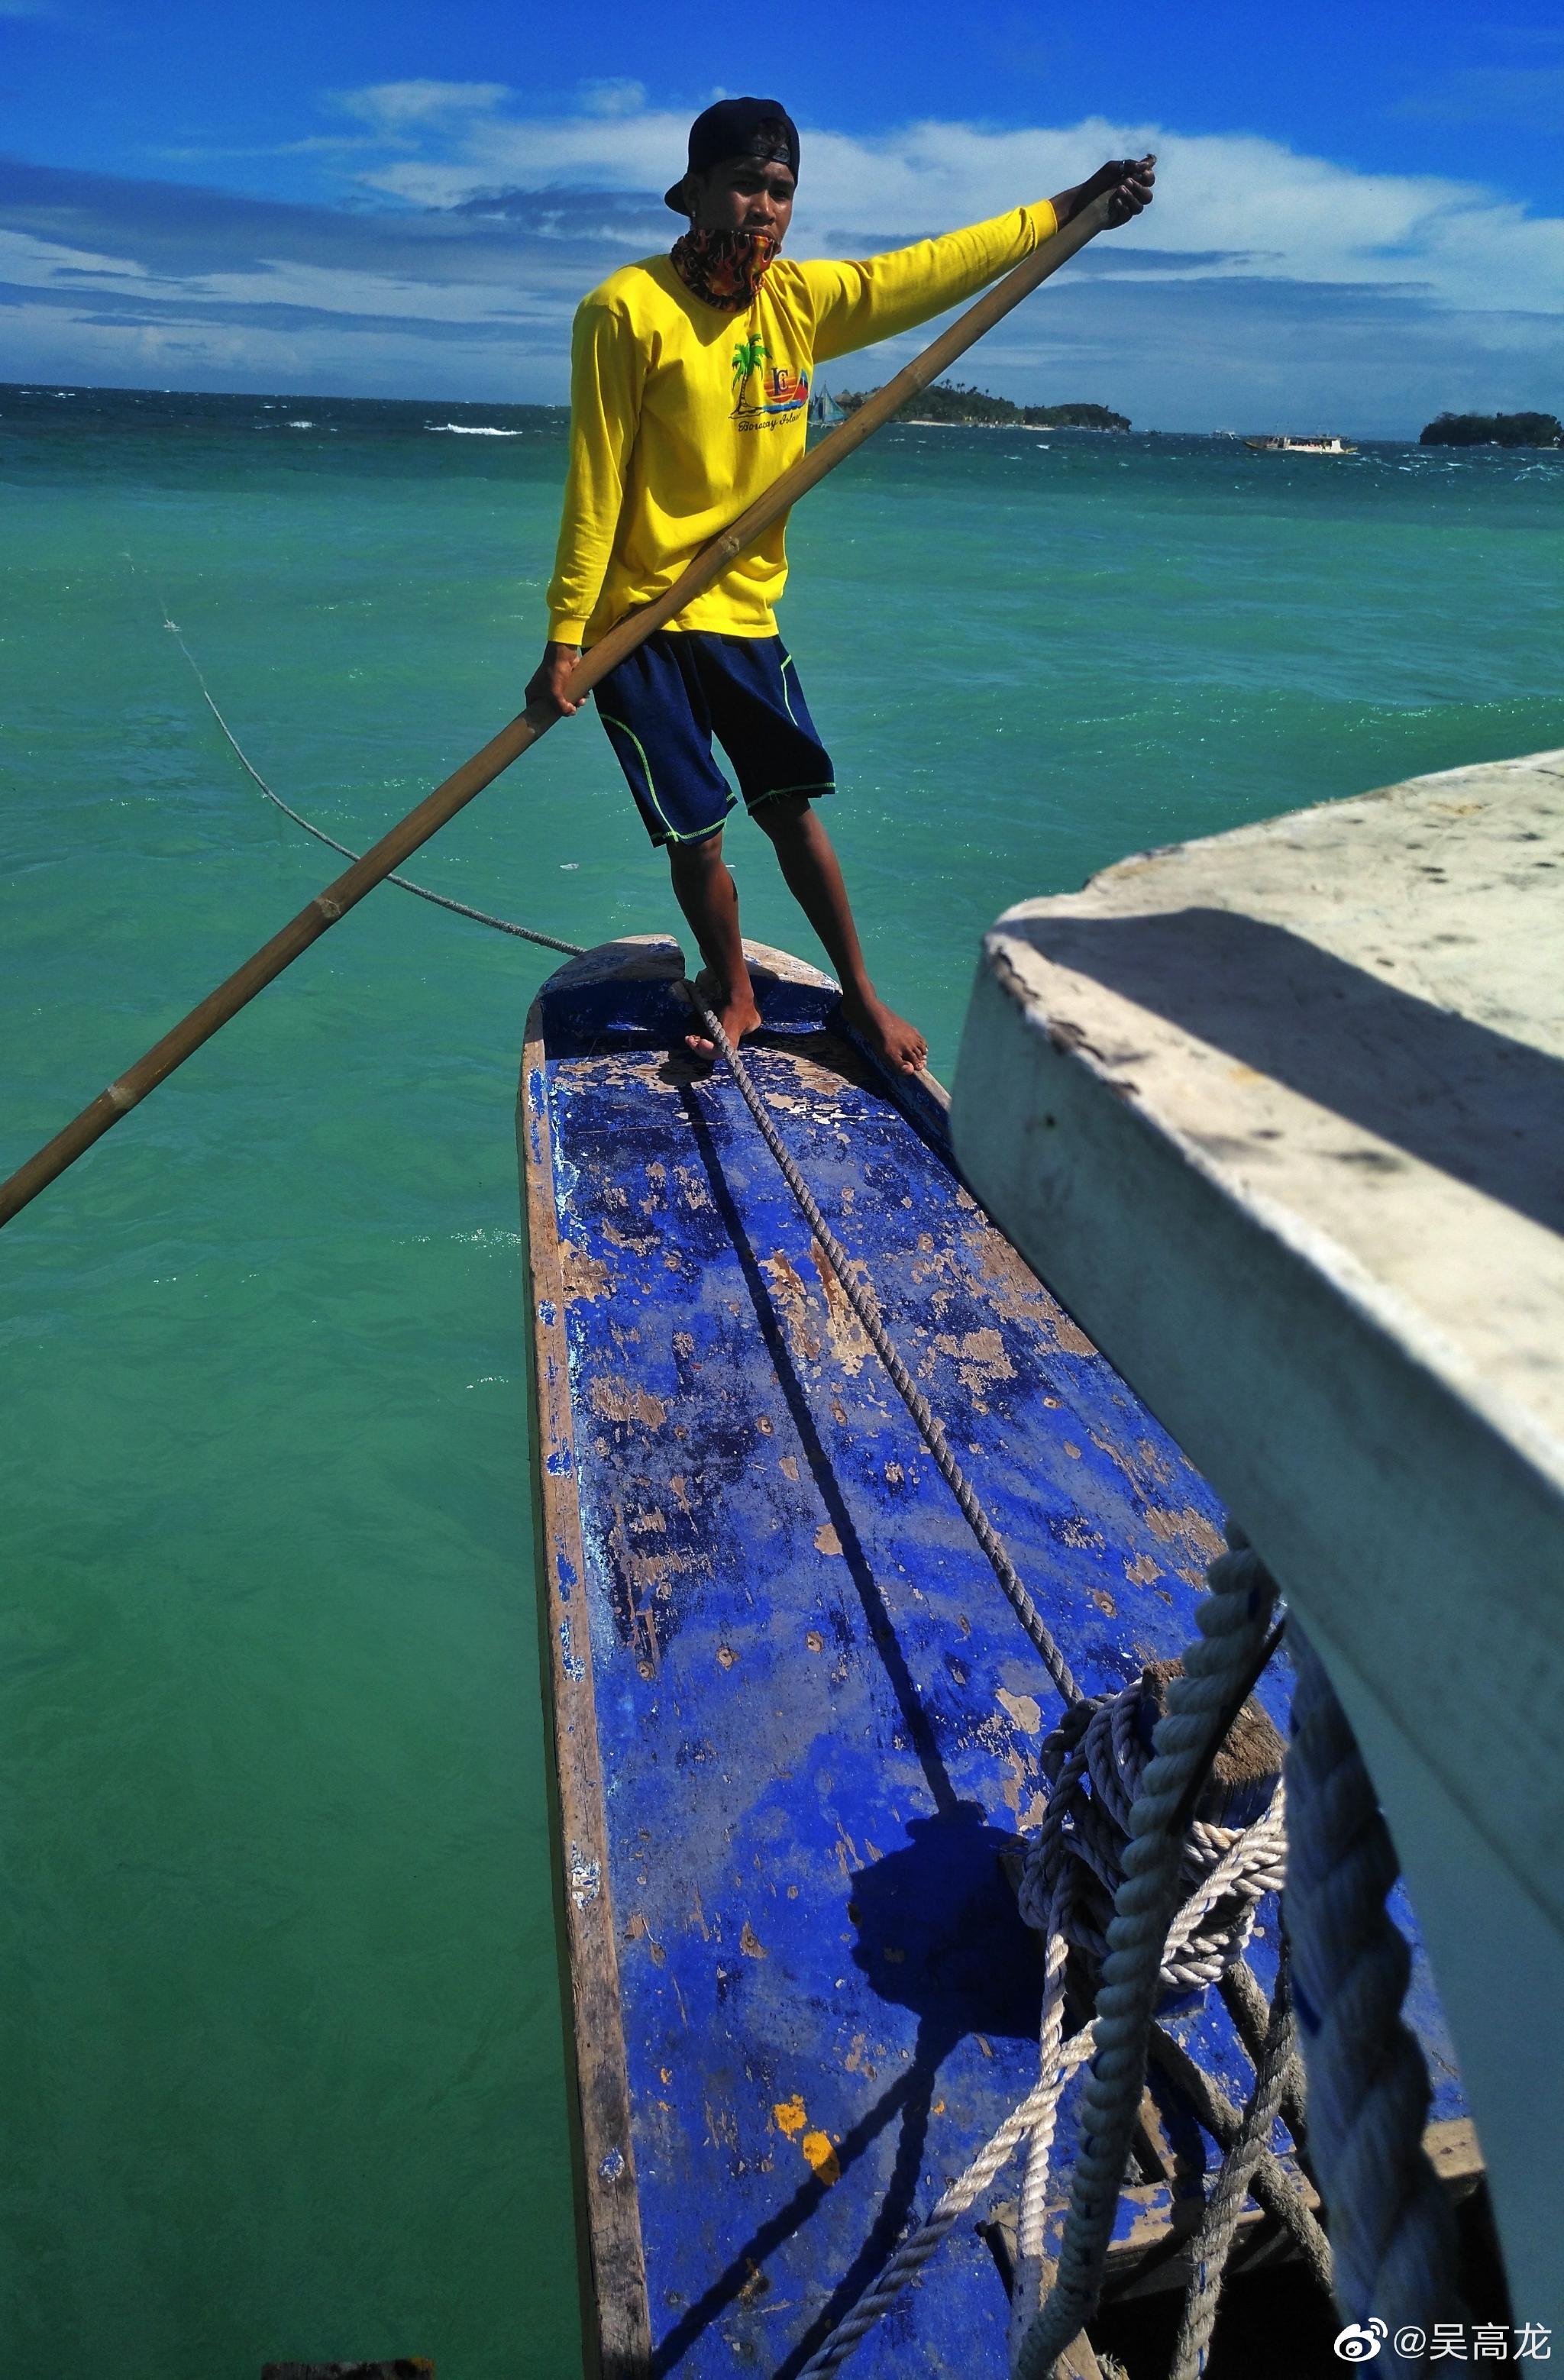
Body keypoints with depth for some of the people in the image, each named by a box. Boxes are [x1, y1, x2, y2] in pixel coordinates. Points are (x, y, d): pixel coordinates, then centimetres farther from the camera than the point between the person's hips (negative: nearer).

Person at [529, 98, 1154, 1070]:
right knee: (696, 833, -1)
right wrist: (565, 637, -13)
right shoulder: (627, 310, -12)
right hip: (638, 621, -4)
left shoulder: (800, 299, 3)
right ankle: (734, 997, 23)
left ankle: (862, 994, 20)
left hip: (744, 609, 5)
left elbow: (937, 268, 7)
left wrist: (1074, 206, 6)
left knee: (792, 805, 7)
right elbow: (594, 484, -13)